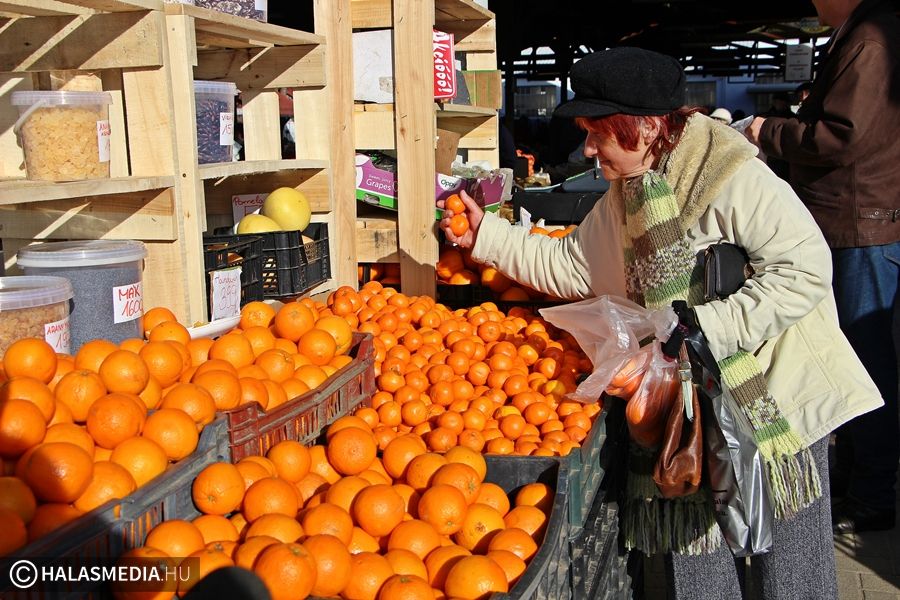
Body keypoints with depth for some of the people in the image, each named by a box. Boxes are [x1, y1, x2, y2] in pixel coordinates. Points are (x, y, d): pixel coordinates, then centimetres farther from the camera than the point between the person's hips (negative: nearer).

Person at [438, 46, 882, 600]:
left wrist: (704, 330, -28)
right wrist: (485, 235, 7)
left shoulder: (733, 179, -20)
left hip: (776, 403, -7)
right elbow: (567, 266, 16)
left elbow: (806, 268, -25)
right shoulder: (623, 197, 8)